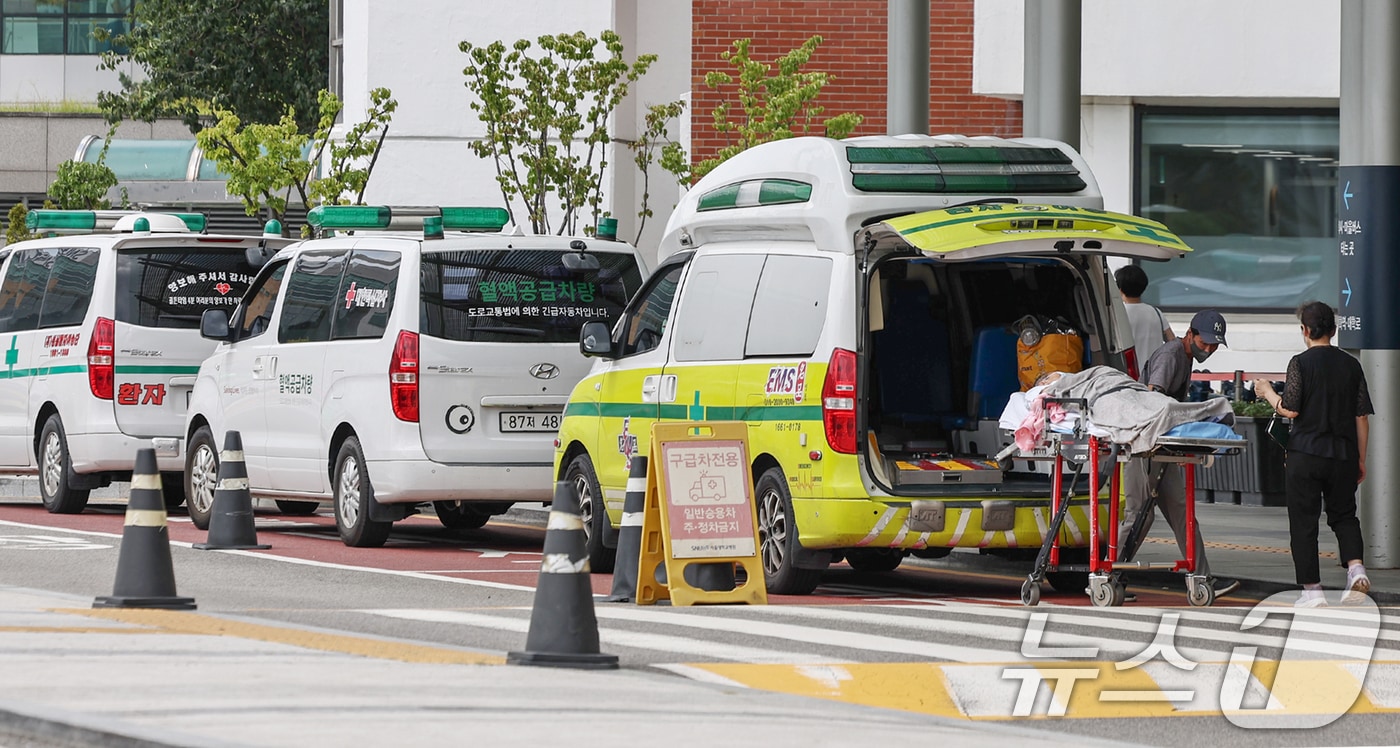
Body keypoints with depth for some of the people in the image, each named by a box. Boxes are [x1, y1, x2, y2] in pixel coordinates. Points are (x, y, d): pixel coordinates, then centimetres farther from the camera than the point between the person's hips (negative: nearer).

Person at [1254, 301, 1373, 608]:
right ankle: (1356, 568, -7)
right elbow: (1362, 417, 7)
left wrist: (1268, 393, 8)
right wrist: (1360, 459, 15)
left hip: (1305, 454, -4)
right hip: (1343, 455, 4)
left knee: (1304, 522, 5)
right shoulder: (1351, 365, 5)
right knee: (1344, 514, 18)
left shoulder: (1301, 363, -8)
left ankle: (1312, 591, 4)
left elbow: (1290, 410, -11)